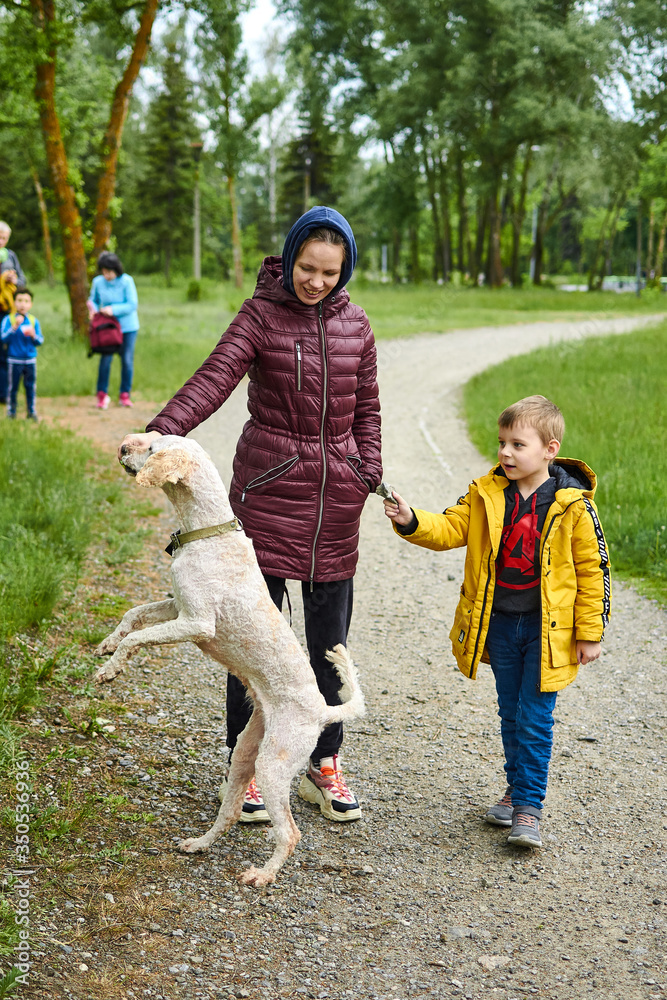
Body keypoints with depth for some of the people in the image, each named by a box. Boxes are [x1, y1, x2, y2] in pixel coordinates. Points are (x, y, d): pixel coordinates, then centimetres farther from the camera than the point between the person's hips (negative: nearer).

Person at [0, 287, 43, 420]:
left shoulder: (34, 321, 5)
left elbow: (40, 340, 4)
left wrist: (34, 336, -17)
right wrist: (14, 327, -23)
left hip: (30, 359, 2)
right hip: (14, 360, -2)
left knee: (30, 387, 7)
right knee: (12, 386, 4)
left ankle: (31, 411, 17)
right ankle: (11, 411, 14)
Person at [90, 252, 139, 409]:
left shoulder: (126, 281, -15)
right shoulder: (98, 282, -6)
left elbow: (132, 305, -14)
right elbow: (93, 300, 10)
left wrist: (114, 310, -24)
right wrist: (94, 310, -11)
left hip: (128, 326, -1)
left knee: (127, 360, 3)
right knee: (105, 359, -6)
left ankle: (125, 395, 16)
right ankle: (102, 395, 6)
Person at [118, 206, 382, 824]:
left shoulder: (355, 325, 8)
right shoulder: (262, 314, -4)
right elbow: (215, 379, -18)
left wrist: (368, 474, 3)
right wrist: (161, 432, -33)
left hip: (336, 498, 4)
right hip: (268, 491, -3)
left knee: (330, 637, 9)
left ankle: (324, 767, 24)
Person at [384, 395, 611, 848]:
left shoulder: (573, 506, -12)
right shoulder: (487, 494, -1)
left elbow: (593, 568, -7)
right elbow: (450, 529, -3)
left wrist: (590, 633, -6)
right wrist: (411, 521, -24)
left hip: (548, 629, -4)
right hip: (499, 623, 4)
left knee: (534, 718, -3)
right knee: (511, 713, 16)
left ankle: (529, 806, 7)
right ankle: (517, 788, 32)